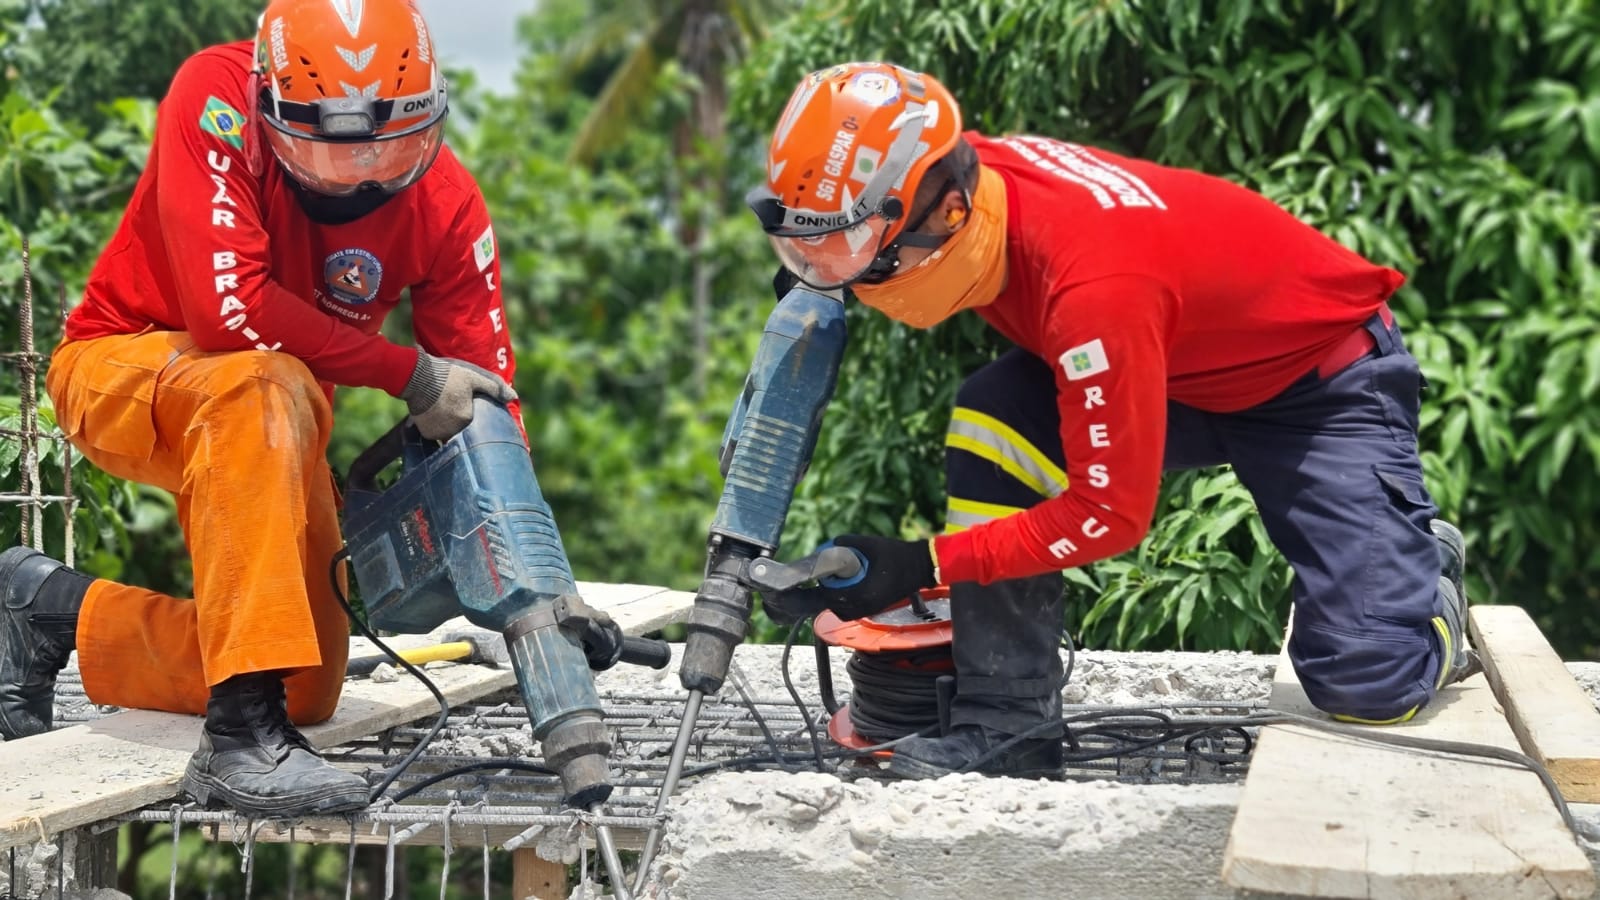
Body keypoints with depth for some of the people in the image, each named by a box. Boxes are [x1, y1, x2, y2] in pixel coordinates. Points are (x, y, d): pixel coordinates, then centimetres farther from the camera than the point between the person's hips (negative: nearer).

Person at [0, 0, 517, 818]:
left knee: (308, 690, 2)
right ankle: (243, 739, -40)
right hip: (123, 366, -5)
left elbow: (484, 403, -13)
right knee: (265, 388, -40)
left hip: (269, 415, 6)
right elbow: (229, 305, -35)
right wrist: (410, 375, -31)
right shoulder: (216, 98, -26)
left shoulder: (445, 204, -15)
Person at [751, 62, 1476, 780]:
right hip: (1183, 363, 7)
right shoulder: (957, 180, -18)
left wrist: (922, 566, -29)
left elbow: (1108, 514, -31)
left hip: (1323, 378, -7)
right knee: (991, 423, -19)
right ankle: (1008, 720, -11)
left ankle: (1421, 569, 19)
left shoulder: (1095, 285, -41)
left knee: (1370, 685, -15)